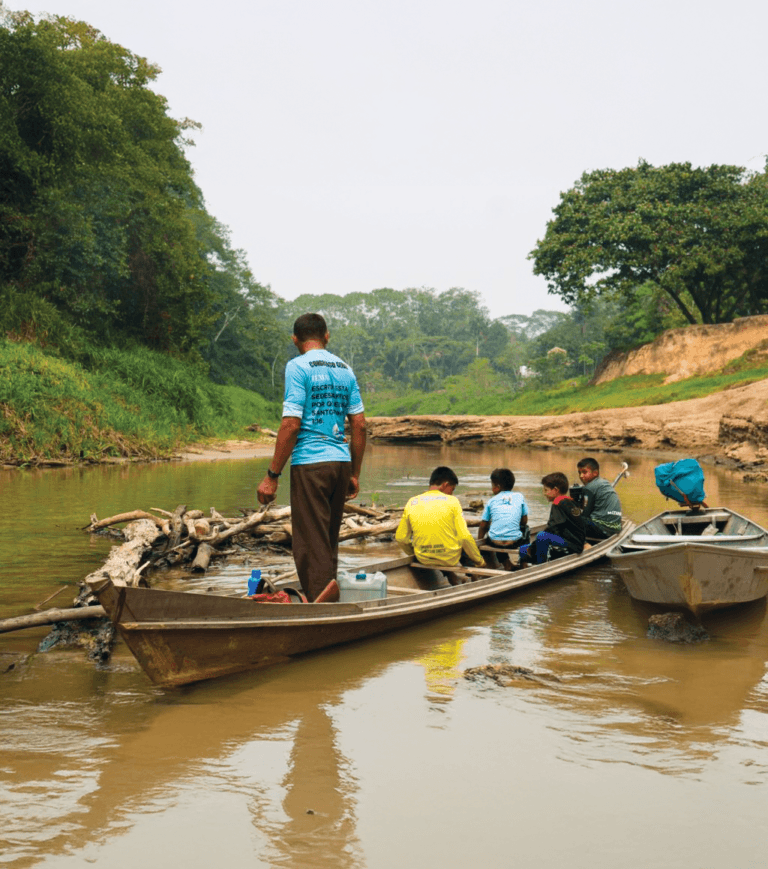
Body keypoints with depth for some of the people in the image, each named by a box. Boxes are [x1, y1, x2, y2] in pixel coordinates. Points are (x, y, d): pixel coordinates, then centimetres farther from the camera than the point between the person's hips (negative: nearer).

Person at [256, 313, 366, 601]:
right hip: (340, 462, 6)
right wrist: (354, 474, 18)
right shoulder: (345, 369, 12)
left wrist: (272, 475, -10)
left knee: (312, 546, -3)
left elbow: (291, 424, -14)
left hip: (309, 463, -6)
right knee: (329, 543, 16)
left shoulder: (297, 367, -6)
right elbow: (359, 425, 10)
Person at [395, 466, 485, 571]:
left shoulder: (411, 503, 1)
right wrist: (480, 561, 2)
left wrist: (413, 553, 23)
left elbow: (400, 538, 3)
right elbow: (465, 537, -11)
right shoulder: (451, 501, -8)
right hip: (450, 559, -3)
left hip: (423, 559, 3)